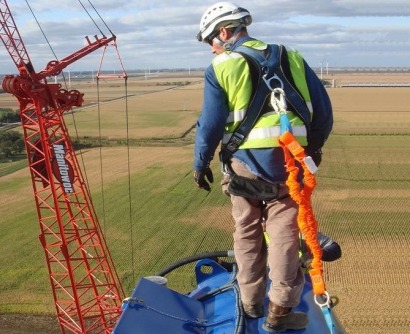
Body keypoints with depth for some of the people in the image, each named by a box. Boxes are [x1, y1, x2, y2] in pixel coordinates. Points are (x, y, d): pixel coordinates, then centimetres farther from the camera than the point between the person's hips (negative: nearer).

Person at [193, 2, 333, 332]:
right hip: (287, 160, 2)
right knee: (284, 234, 6)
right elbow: (322, 107, 8)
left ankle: (250, 302, 26)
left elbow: (210, 123, -6)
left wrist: (201, 163, 7)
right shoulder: (290, 58, 9)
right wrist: (314, 145, 21)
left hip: (244, 163, -1)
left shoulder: (220, 67, -2)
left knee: (247, 234, 14)